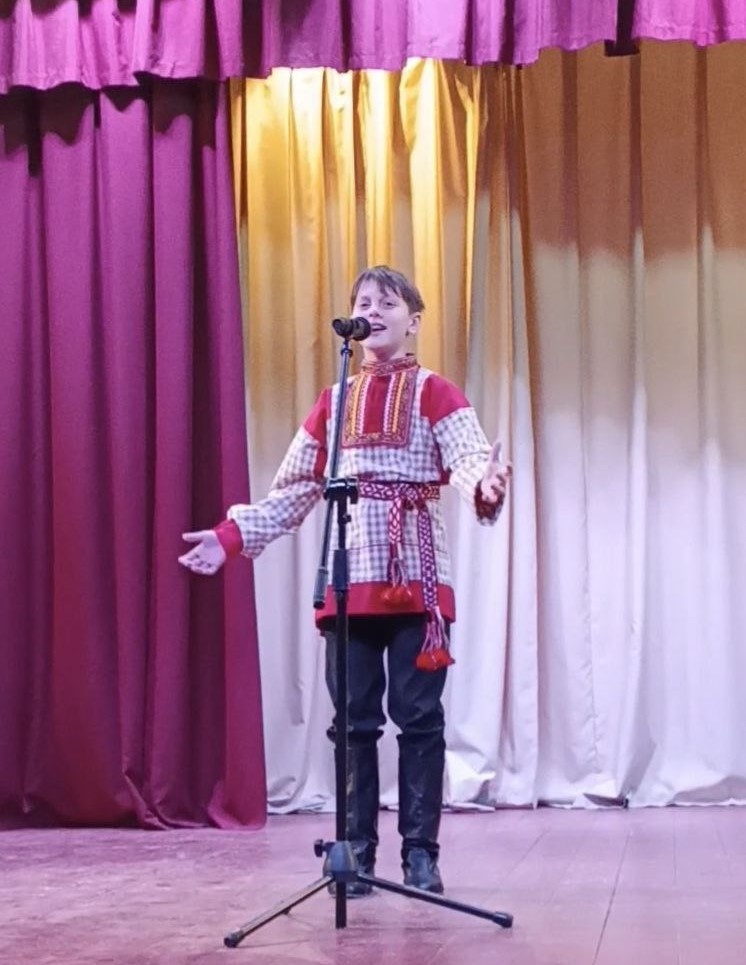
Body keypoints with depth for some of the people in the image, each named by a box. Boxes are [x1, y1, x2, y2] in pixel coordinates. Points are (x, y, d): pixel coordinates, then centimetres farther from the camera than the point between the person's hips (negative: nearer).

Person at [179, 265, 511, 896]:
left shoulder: (435, 393, 2)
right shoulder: (332, 402, 15)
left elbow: (472, 460, -15)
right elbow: (296, 490, 16)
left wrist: (488, 486, -39)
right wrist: (231, 536, 7)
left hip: (417, 578, -3)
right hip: (348, 578, 4)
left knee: (419, 717, -2)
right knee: (355, 721, 3)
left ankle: (421, 852, 4)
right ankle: (357, 853, 7)